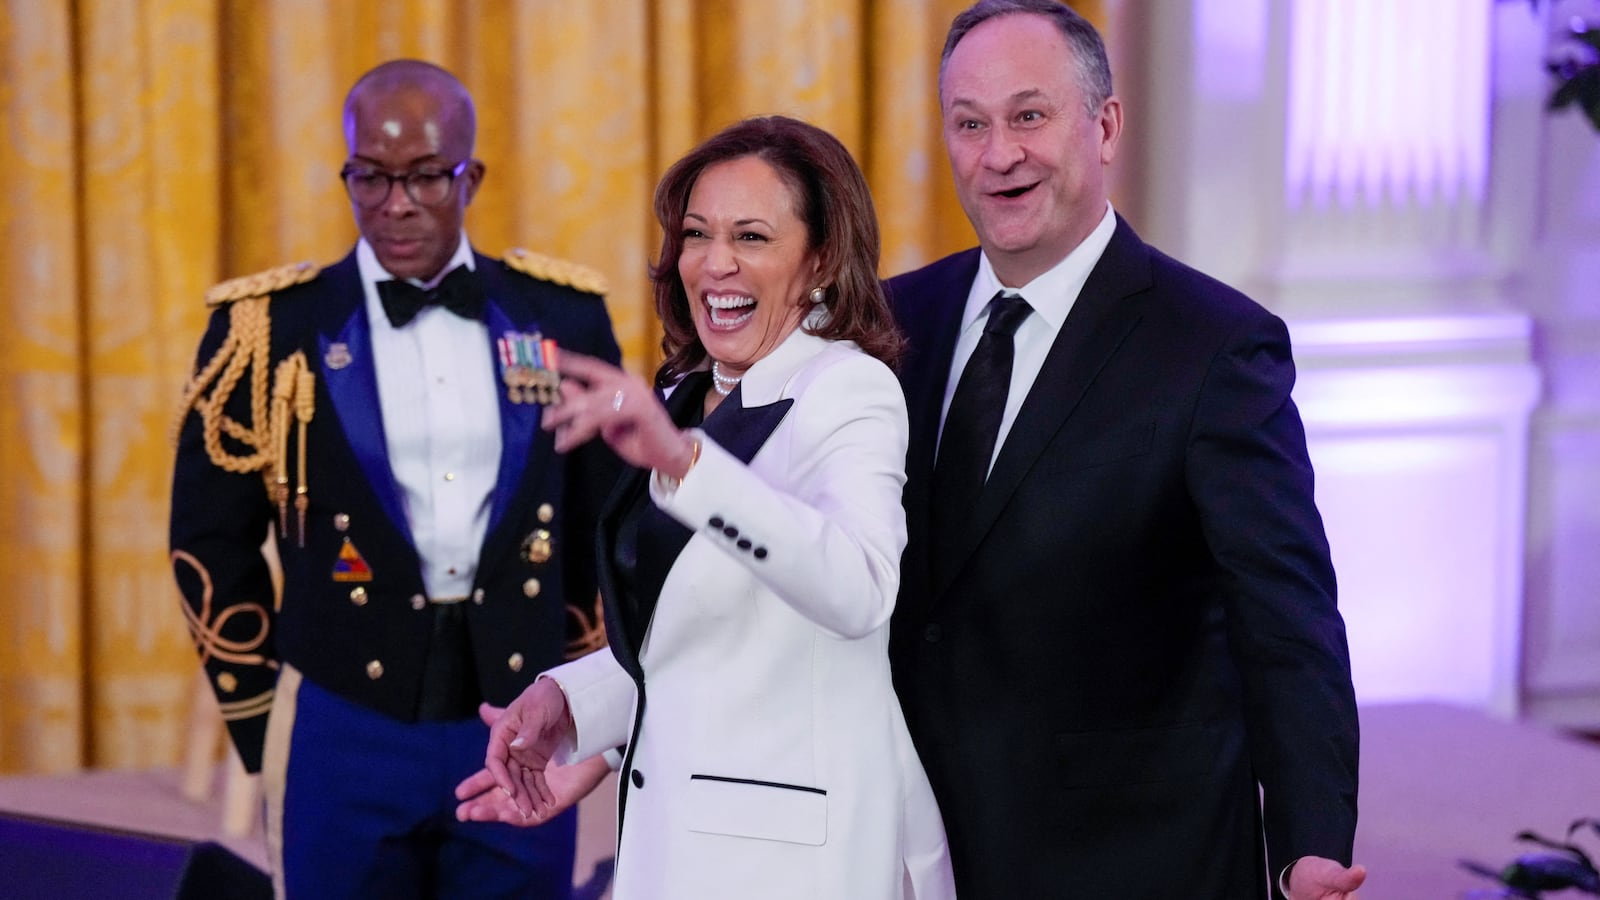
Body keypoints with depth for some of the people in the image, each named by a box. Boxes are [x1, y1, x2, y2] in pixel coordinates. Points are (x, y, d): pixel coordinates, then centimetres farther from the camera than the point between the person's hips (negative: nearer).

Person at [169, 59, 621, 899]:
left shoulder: (563, 316, 4)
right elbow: (212, 542, 3)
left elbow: (602, 523, 13)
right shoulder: (271, 327, -3)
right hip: (347, 735, -1)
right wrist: (266, 729, 4)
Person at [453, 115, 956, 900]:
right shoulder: (684, 399, 10)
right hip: (676, 826, 7)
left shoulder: (849, 390, -14)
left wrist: (682, 461, -44)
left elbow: (858, 592, -34)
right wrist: (570, 700, 1)